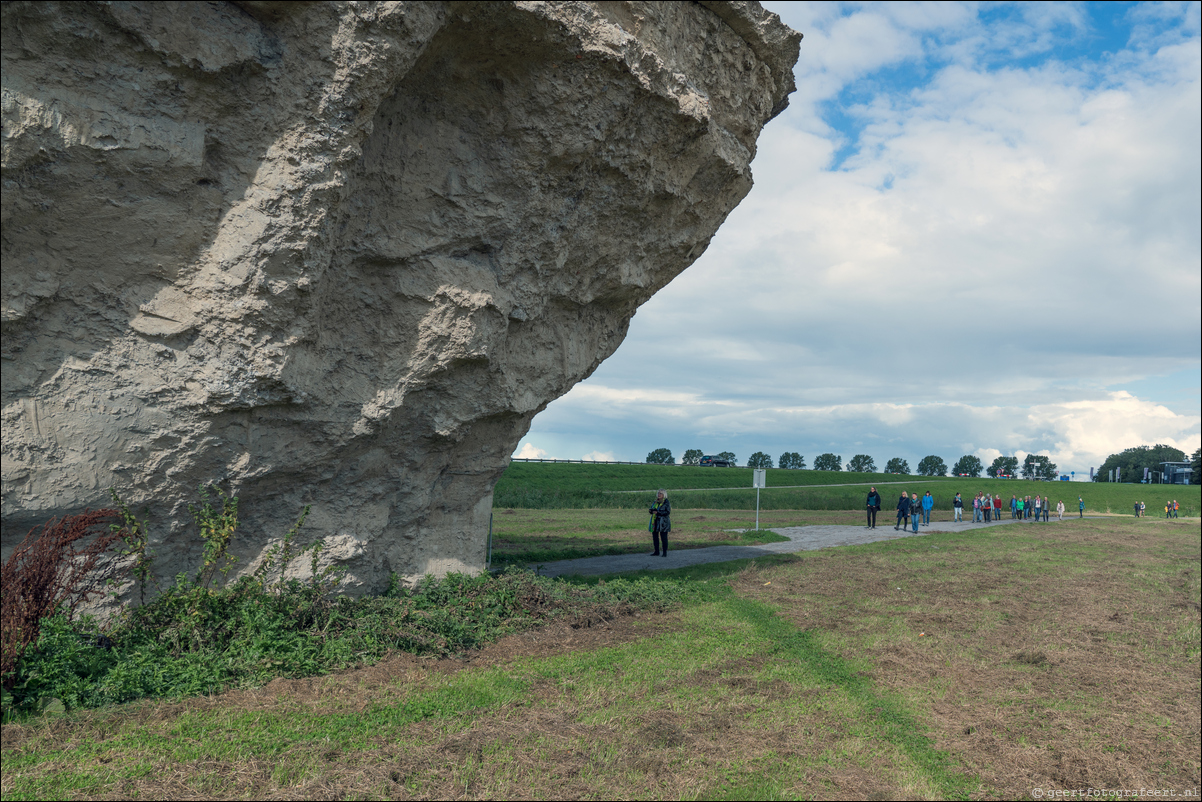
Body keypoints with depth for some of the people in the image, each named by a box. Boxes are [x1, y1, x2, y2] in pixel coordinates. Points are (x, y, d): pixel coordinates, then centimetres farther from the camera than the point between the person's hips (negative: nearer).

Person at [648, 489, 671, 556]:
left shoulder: (666, 502, -8)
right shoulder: (656, 501, 12)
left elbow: (667, 512, -15)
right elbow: (652, 509, 20)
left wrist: (658, 512, -22)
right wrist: (650, 510, -4)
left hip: (663, 522, -7)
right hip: (655, 522, 7)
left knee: (663, 537, -3)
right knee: (655, 536, 8)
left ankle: (665, 552, 3)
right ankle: (657, 552, 18)